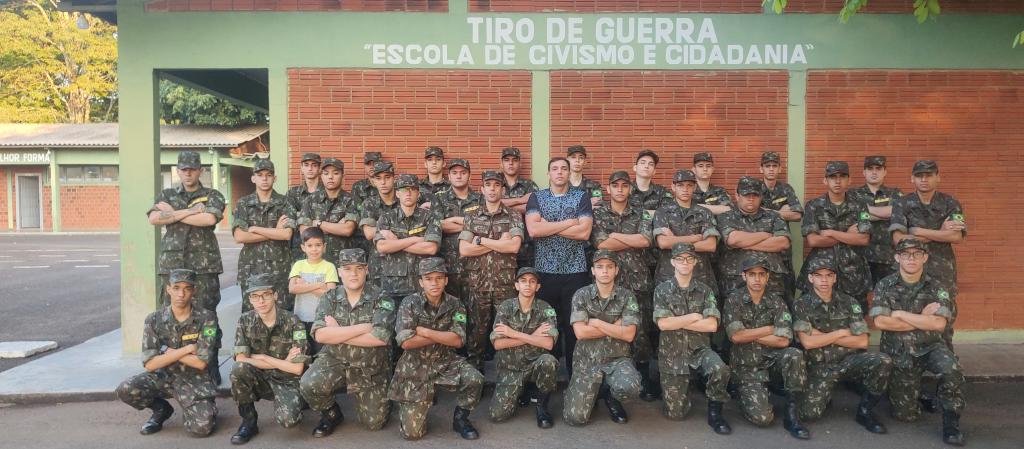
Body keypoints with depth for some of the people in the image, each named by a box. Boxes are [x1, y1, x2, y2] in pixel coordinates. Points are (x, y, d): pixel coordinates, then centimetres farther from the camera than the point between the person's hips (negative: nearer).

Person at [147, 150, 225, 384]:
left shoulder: (212, 196, 7)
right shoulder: (167, 195, 15)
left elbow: (210, 219, -14)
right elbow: (154, 219, -4)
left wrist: (173, 213, -5)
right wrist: (191, 211, -10)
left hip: (204, 266, -2)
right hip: (172, 265, 3)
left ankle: (211, 369, 6)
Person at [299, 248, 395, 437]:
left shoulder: (381, 299, -11)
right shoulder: (329, 298, -3)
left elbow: (381, 337, -24)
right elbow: (320, 335, -17)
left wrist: (338, 333, -18)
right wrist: (363, 327, -24)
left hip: (371, 368, -1)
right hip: (334, 360, 1)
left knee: (374, 423, 2)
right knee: (309, 384, -28)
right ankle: (331, 413, 5)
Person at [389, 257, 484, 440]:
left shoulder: (455, 305, -3)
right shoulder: (409, 303, -9)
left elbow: (457, 340, -13)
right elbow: (406, 342, -19)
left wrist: (424, 331, -18)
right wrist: (443, 336, -14)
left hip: (446, 363, 2)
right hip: (415, 368, -2)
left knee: (475, 379, -27)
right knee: (412, 433, -8)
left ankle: (460, 418, 4)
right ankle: (409, 408, 29)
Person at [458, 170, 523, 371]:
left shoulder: (513, 216, 4)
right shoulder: (471, 216, 7)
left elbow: (514, 246, -12)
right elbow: (464, 250, -5)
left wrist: (481, 240, -10)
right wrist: (499, 243, -9)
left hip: (505, 284, -1)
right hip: (476, 284, 1)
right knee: (476, 330, 7)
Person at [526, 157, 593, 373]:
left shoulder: (582, 197, 4)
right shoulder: (536, 197, 6)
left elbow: (584, 232, -10)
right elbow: (533, 230, -11)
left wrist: (547, 226, -9)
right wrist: (569, 222, -11)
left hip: (575, 272, -1)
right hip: (545, 271, 1)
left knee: (575, 324, 3)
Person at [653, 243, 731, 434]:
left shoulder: (705, 291, 3)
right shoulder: (662, 289, -1)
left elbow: (712, 325, -10)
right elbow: (663, 323, -13)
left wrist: (678, 321, -11)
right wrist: (694, 316, -9)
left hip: (700, 349, 1)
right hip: (672, 354, -1)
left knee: (720, 370, -33)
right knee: (677, 413, -4)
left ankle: (714, 412, -6)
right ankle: (677, 392, 32)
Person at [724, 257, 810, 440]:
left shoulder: (776, 301, 0)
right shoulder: (734, 300, -5)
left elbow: (783, 341, -11)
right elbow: (736, 336, -17)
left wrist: (749, 335, -11)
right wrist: (770, 329, -11)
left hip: (771, 358, 3)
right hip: (746, 365, -2)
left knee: (794, 355, -32)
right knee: (762, 418, -21)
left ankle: (792, 413, -16)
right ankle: (748, 396, 16)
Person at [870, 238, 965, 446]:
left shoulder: (936, 288, -2)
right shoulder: (884, 286, -3)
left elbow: (939, 323, -19)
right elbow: (880, 321, -16)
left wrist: (900, 314, -16)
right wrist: (923, 319, -15)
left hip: (930, 347, 0)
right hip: (898, 354, 0)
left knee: (951, 368, -35)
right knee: (906, 415, -1)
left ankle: (951, 423, -13)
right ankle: (913, 394, 36)